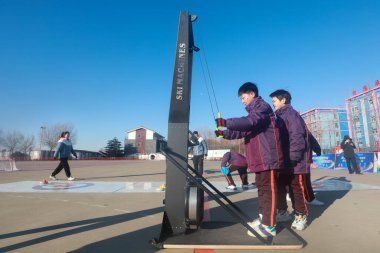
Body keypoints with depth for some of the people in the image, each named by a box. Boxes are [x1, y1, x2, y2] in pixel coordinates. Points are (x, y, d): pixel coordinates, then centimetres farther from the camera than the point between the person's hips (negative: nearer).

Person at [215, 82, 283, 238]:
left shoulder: (262, 106, -6)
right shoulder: (254, 111, 24)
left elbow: (250, 122, -26)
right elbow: (242, 131, 20)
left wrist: (226, 122, -29)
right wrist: (223, 133, 8)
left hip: (268, 157, -10)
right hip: (260, 158, 10)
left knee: (268, 190, -5)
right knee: (262, 188, 16)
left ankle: (269, 226, 3)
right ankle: (263, 218, 28)